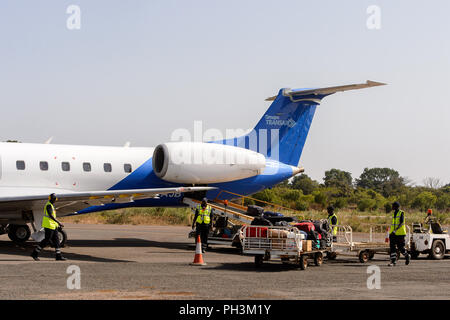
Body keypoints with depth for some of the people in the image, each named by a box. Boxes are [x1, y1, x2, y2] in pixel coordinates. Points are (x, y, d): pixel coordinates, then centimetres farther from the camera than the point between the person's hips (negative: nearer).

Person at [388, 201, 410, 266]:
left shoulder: (401, 213, -9)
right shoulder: (394, 213, 13)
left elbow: (401, 223, -19)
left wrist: (395, 230, -29)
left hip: (400, 234, -7)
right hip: (393, 233, 7)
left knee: (400, 247, 1)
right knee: (392, 247, -4)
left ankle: (407, 256, 27)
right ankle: (393, 261, -4)